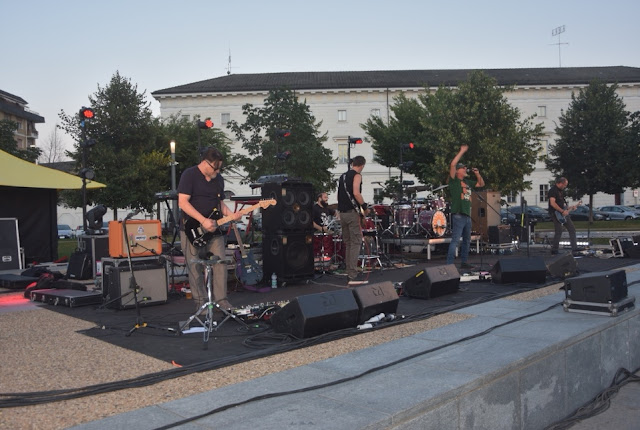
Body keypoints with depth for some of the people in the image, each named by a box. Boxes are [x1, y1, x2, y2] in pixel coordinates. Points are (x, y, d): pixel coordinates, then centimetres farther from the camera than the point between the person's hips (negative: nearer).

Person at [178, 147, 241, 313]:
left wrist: (231, 214, 0)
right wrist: (203, 221, -20)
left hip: (214, 229, 5)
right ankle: (201, 302, 11)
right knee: (195, 268, 1)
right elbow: (183, 202, -15)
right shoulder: (189, 175, -8)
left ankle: (221, 299, 8)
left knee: (220, 264, -1)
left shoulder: (218, 179, 12)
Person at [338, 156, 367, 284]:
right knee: (356, 242, -7)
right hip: (352, 212, -8)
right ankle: (353, 276, -12)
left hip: (342, 213, 8)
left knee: (348, 243, 14)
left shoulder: (343, 176, 18)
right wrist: (364, 206, -9)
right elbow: (356, 193, -20)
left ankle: (349, 273, 19)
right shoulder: (357, 175, -6)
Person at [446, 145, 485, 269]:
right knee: (455, 240, -12)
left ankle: (464, 262, 25)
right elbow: (452, 164, -16)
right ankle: (449, 264, -13)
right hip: (458, 215, -8)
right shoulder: (454, 181, -3)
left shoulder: (467, 182, 18)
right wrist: (462, 151, -9)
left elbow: (481, 184, 30)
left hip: (467, 215, 8)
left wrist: (477, 174, 12)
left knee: (467, 240, 15)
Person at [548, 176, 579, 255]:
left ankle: (574, 248, 13)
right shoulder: (553, 190, -13)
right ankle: (554, 250, -1)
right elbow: (552, 203, -23)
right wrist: (562, 211, -22)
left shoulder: (560, 190, 17)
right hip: (556, 214, -10)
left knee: (572, 229, 9)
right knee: (559, 232, -11)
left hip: (563, 213, 10)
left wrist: (567, 208, 12)